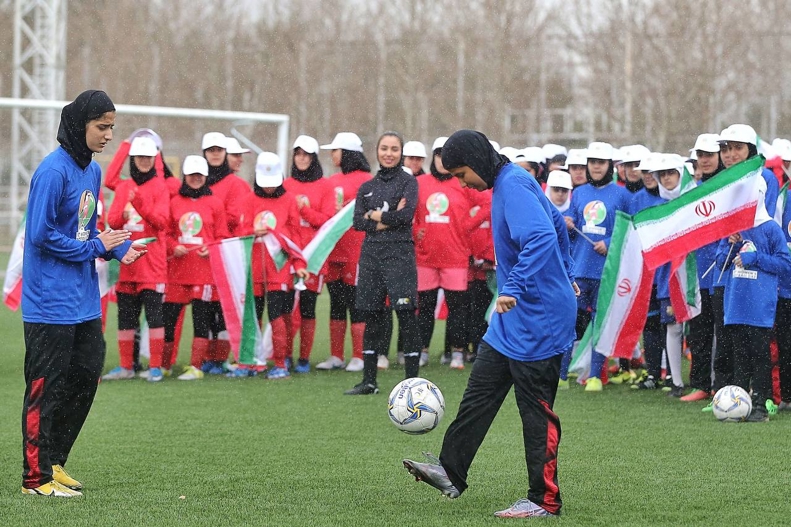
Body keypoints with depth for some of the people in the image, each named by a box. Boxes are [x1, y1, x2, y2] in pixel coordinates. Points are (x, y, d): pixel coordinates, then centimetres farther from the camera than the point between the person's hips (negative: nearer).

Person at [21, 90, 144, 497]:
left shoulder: (92, 171, 11)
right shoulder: (53, 171, -16)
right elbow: (42, 236, -19)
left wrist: (118, 246, 2)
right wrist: (95, 247, -13)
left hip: (84, 302, 9)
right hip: (50, 304, -9)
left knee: (85, 378, 11)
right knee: (46, 387, -2)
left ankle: (54, 461, 24)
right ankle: (37, 476, 6)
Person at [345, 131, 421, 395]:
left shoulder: (408, 182, 2)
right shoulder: (367, 187, 15)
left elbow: (407, 214, -13)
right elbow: (358, 221, 3)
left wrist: (375, 216, -3)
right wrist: (388, 220, -10)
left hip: (400, 254, -5)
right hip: (371, 254, 5)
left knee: (406, 314, -10)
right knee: (372, 316, 9)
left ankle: (412, 380, -8)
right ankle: (369, 381, 16)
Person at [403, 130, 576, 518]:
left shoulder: (513, 187, -19)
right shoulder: (506, 183, 12)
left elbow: (542, 238, -33)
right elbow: (556, 226, 25)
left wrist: (514, 288, -35)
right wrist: (563, 277, 30)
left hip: (536, 319, -10)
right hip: (513, 318, 10)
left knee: (536, 409, -3)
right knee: (479, 393, 12)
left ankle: (545, 501, 4)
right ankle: (451, 473, 18)